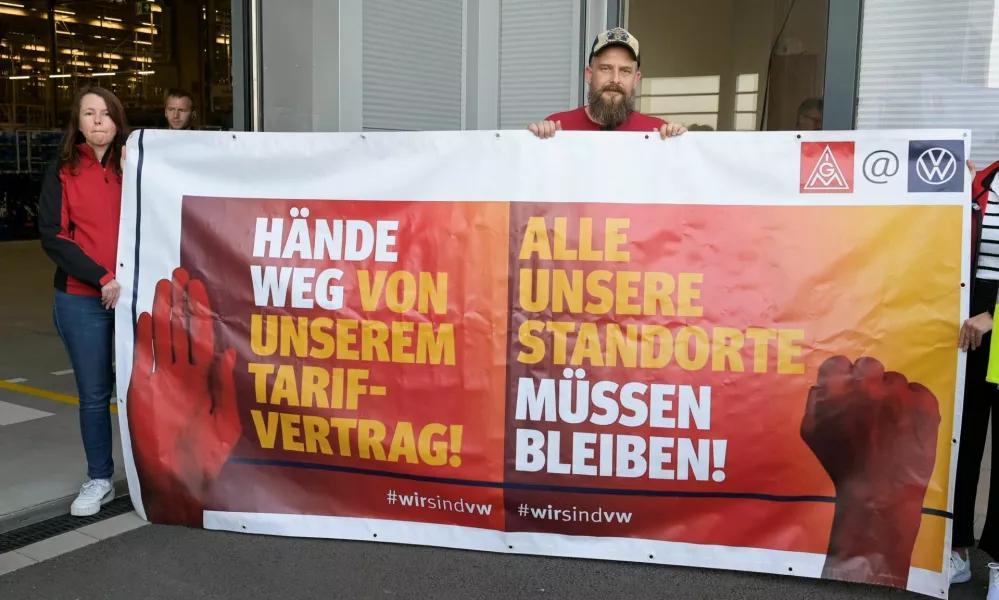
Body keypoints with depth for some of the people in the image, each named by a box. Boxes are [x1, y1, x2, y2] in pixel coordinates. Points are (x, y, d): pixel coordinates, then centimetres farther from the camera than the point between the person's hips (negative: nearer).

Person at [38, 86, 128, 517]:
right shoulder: (62, 171, 3)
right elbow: (52, 237, -4)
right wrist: (102, 278, -13)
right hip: (81, 299, 0)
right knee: (94, 393, 8)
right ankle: (99, 480, 20)